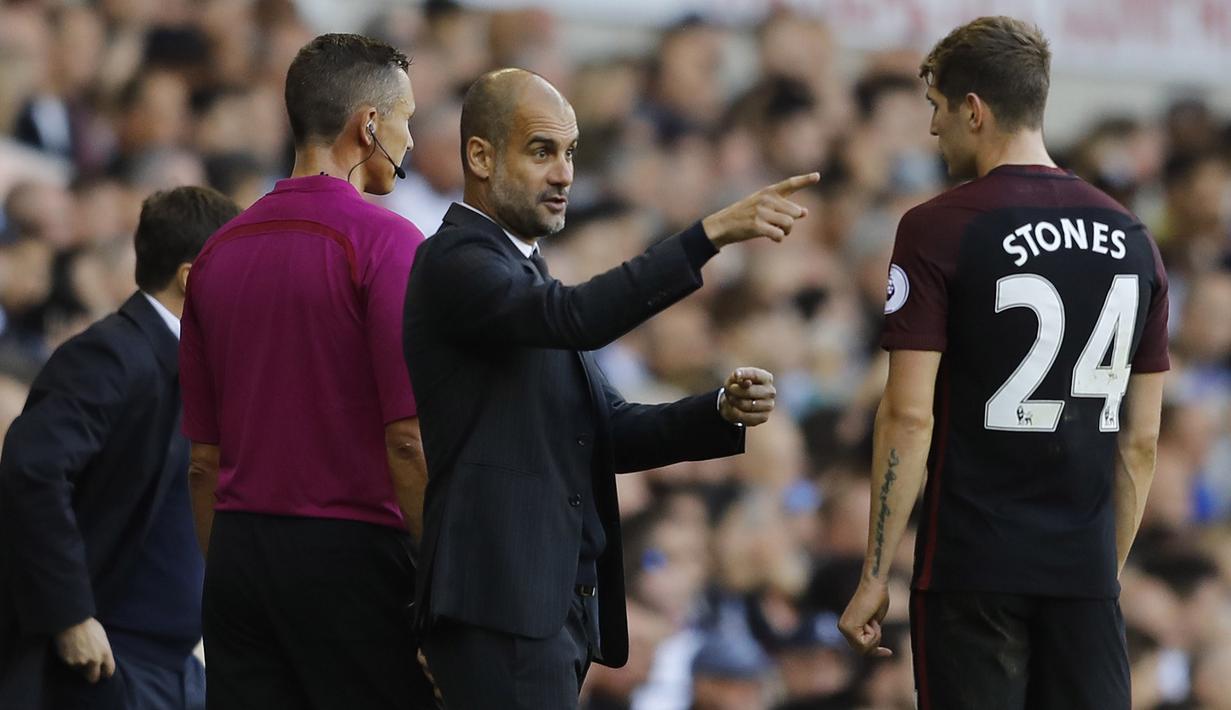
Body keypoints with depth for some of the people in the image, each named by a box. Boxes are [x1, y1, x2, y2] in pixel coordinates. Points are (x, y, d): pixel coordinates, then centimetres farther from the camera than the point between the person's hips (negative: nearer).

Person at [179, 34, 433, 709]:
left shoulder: (219, 253, 12)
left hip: (238, 553, 6)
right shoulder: (383, 241, -9)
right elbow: (408, 442, -14)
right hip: (351, 552, -6)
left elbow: (203, 459, 15)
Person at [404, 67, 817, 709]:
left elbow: (611, 432, 18)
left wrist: (724, 410, 0)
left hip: (558, 605, 10)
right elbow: (576, 317, -26)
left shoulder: (525, 273, 22)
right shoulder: (454, 263, -8)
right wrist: (713, 233, -31)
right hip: (499, 609, -10)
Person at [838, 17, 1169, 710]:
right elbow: (1141, 440, 11)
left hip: (974, 568, -4)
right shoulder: (1132, 238, 8)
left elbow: (909, 416, -11)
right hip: (1087, 574, 4)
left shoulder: (938, 230, -7)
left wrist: (876, 575, -6)